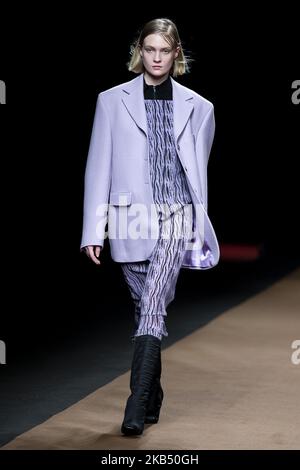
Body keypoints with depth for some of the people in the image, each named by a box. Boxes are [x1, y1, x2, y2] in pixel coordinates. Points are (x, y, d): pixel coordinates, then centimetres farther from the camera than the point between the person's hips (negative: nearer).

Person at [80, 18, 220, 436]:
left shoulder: (197, 107, 7)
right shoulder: (112, 101, 5)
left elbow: (198, 171, 13)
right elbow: (98, 167, 4)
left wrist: (200, 230, 13)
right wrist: (94, 230, -1)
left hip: (175, 216, -1)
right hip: (130, 218, 1)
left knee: (151, 307, -14)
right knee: (146, 308, 9)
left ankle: (137, 408, -15)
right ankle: (153, 398, 23)